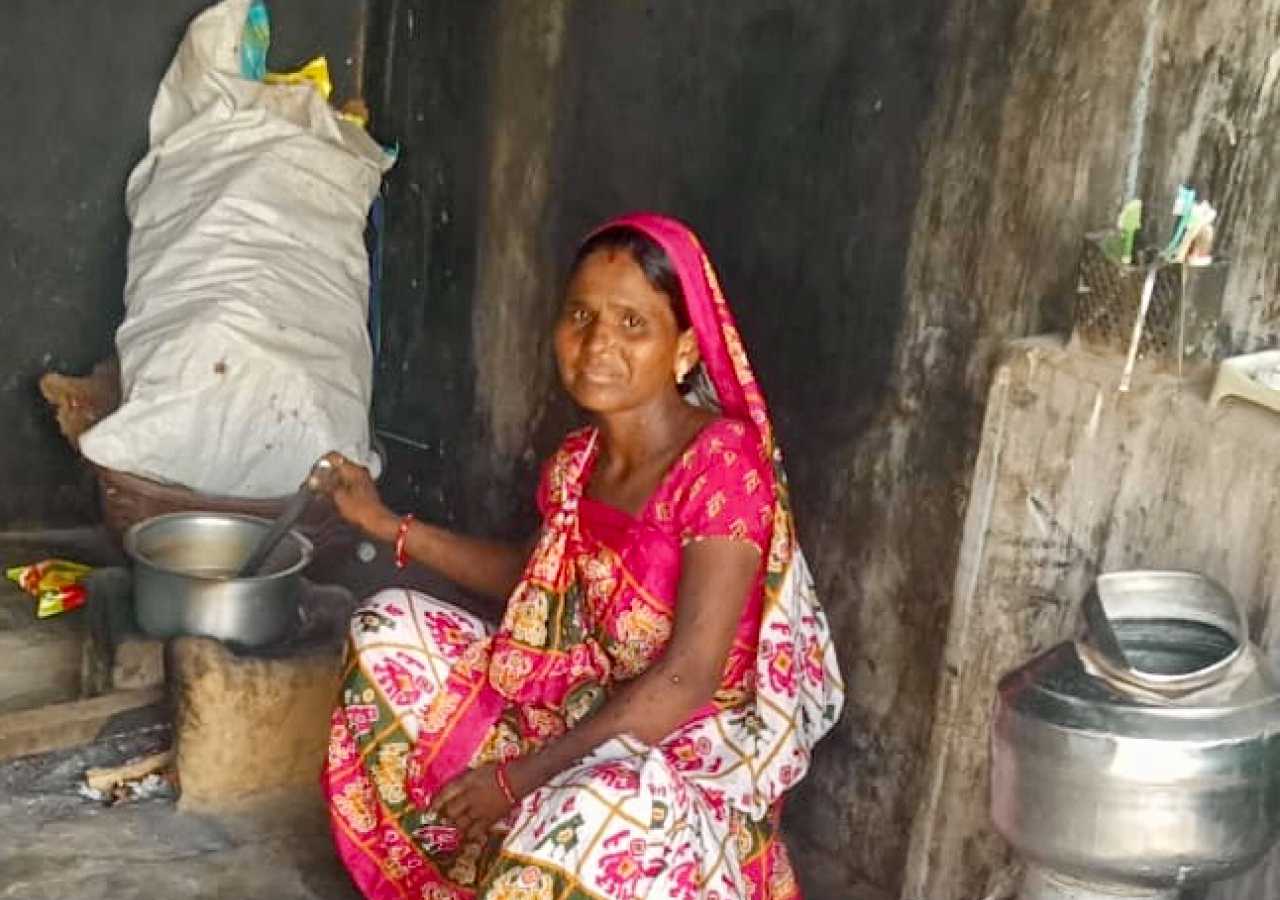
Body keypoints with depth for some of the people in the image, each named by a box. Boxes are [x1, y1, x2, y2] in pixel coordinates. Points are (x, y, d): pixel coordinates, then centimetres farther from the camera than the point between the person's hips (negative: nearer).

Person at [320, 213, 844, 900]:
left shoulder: (726, 458, -22)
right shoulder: (577, 462, -1)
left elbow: (689, 678, -25)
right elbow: (540, 579, 21)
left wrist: (519, 776, -23)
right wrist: (390, 526, 15)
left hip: (695, 747, -8)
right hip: (589, 708, 8)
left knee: (593, 815, -41)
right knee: (389, 628, 3)